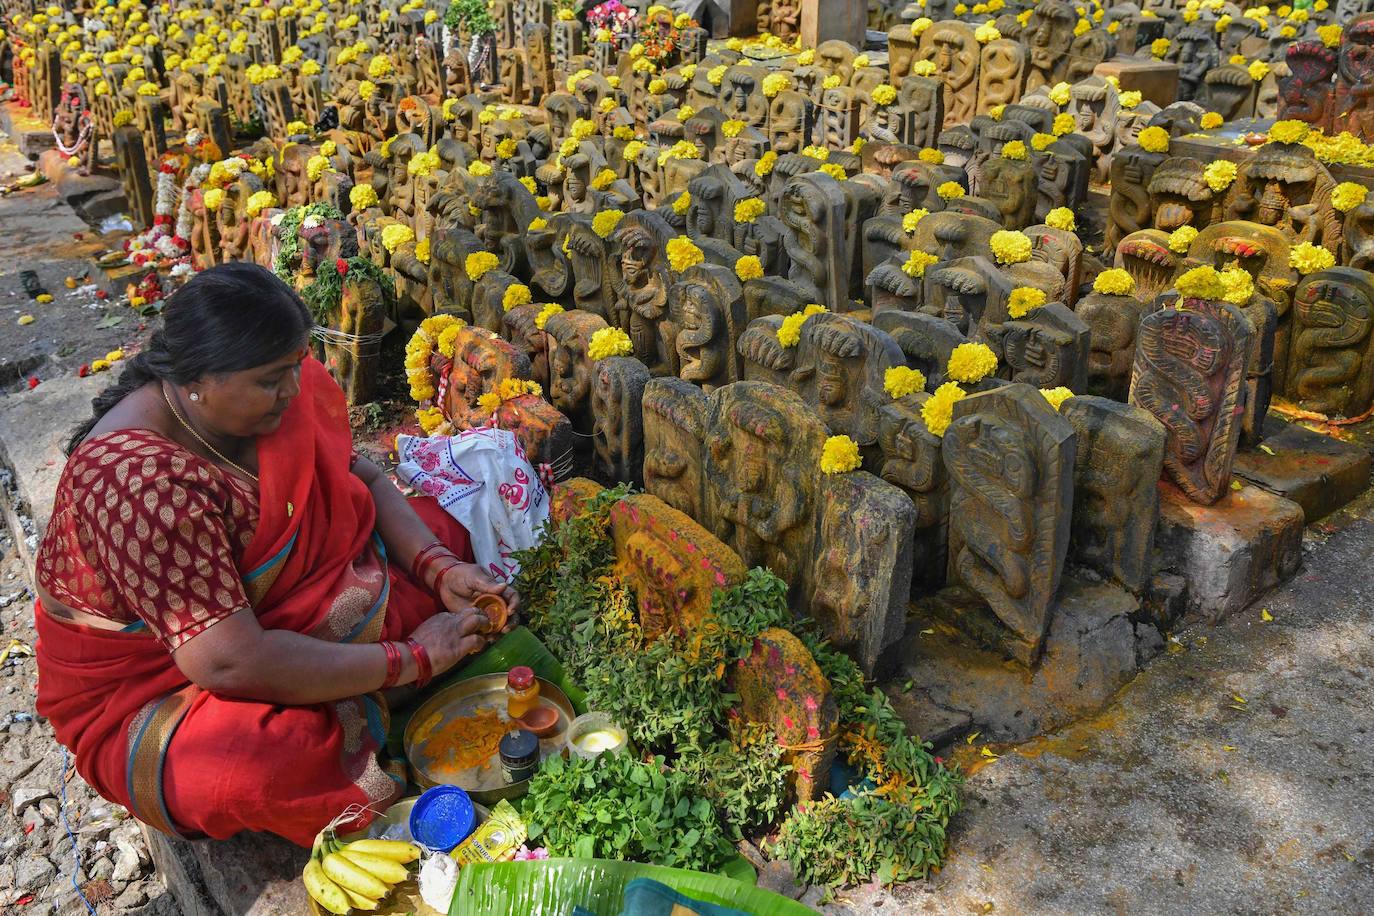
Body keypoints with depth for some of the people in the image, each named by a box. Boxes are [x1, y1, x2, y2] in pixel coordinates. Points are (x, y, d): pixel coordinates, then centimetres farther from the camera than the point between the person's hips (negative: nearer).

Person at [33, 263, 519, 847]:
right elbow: (232, 665, -37)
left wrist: (439, 568, -15)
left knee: (439, 529, 0)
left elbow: (361, 479, 2)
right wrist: (412, 658, -28)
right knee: (282, 757, -38)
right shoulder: (139, 483, -34)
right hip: (143, 687, -8)